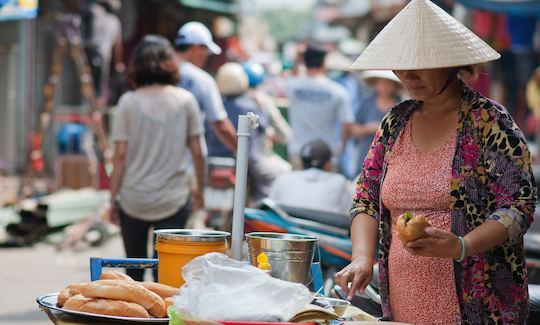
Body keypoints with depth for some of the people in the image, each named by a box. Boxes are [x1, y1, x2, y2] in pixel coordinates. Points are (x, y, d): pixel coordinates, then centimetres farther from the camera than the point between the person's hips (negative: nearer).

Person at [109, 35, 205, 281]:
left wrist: (113, 197, 2)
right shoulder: (185, 100, -1)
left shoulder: (128, 102, -3)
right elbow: (197, 151, 1)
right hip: (174, 199, 0)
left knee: (134, 270, 14)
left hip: (133, 199, 0)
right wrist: (199, 189, 13)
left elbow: (120, 155, -5)